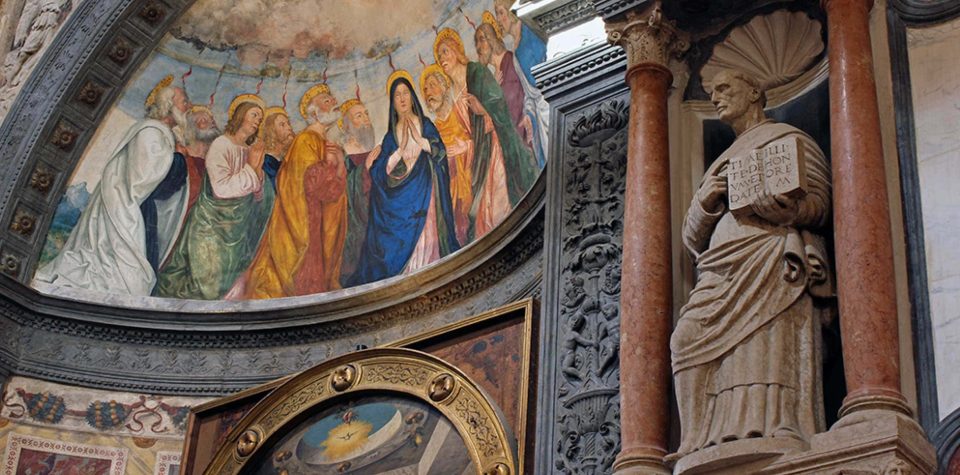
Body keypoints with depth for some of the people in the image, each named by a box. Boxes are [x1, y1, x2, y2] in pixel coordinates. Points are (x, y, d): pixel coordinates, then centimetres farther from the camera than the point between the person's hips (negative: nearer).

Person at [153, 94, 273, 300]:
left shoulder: (251, 150, 4)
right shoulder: (220, 146, -15)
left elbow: (258, 198, 6)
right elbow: (221, 188, -26)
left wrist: (258, 169, -12)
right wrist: (250, 168, -17)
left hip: (236, 227, 7)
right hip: (212, 225, -7)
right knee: (208, 284, -8)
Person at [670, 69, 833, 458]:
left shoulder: (788, 138, 16)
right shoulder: (721, 164, 35)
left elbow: (819, 206, 0)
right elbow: (692, 239, 26)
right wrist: (705, 201, 4)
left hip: (770, 264, -5)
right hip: (722, 275, 5)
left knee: (763, 354, -22)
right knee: (689, 337, -19)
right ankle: (714, 449, -26)